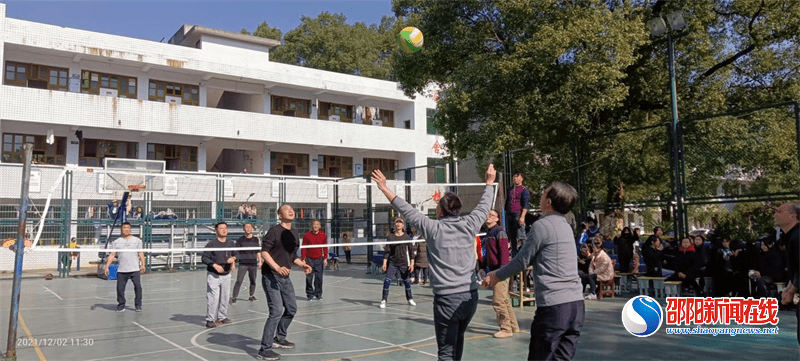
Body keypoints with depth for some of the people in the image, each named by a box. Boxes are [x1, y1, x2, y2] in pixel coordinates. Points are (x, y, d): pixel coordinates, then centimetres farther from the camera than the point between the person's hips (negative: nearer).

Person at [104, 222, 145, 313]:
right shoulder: (116, 242, 10)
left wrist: (143, 264, 0)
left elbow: (141, 253, 9)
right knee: (120, 288, -1)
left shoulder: (137, 240, 11)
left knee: (138, 286, -6)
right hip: (121, 270, 1)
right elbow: (112, 255, 8)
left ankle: (138, 305, 6)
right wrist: (107, 266, -1)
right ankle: (121, 306, 13)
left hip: (135, 269, -1)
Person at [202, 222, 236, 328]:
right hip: (213, 275, -5)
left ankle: (222, 317, 24)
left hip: (226, 274, 5)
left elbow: (235, 255, 22)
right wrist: (214, 265, -18)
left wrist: (233, 258, 0)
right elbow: (204, 258, -7)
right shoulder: (211, 244, -7)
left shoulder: (231, 244, 9)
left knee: (225, 297, 9)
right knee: (213, 298, -9)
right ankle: (210, 319, 1)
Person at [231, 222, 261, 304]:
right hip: (243, 264, -2)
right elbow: (236, 253, 2)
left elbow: (258, 252, 16)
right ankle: (234, 297, -3)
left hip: (253, 264, 2)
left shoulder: (256, 239, 9)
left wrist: (260, 261, 10)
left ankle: (251, 296, 23)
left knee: (253, 281, 6)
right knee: (239, 281, -8)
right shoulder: (240, 240, 2)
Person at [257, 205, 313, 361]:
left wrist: (302, 264, 5)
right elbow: (264, 252, -18)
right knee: (277, 311, -14)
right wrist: (277, 267, -29)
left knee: (291, 309, 17)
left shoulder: (294, 233, 12)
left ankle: (279, 338, 38)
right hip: (271, 276, -8)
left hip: (285, 277, 8)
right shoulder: (274, 231, -11)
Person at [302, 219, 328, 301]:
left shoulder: (323, 235, 1)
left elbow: (325, 248, 8)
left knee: (319, 277, 0)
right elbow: (303, 248, 0)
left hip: (319, 259, 1)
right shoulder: (307, 235, -4)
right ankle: (310, 294, 9)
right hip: (309, 259, -1)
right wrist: (303, 259, -4)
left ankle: (318, 293, 11)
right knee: (309, 277, -1)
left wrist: (325, 258, 3)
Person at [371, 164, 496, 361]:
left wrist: (385, 188, 2)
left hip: (447, 298, -5)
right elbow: (483, 206, 18)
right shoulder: (469, 225, 2)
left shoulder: (433, 228, -8)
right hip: (470, 296, 5)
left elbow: (407, 210, -4)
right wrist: (490, 182, 34)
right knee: (458, 340, 25)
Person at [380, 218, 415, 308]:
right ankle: (383, 300, 1)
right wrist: (384, 262, -8)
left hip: (403, 263, 1)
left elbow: (411, 250, 4)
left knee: (406, 281, 10)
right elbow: (387, 250, -1)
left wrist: (412, 263, 0)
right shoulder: (390, 236, -1)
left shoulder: (407, 237, 1)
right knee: (387, 280, -9)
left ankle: (409, 299, 29)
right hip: (392, 262, -1)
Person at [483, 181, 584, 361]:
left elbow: (522, 261, -3)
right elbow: (530, 259, 22)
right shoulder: (564, 225, 15)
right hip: (576, 304, 8)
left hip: (554, 307, -8)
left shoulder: (542, 225, -10)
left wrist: (497, 276, 12)